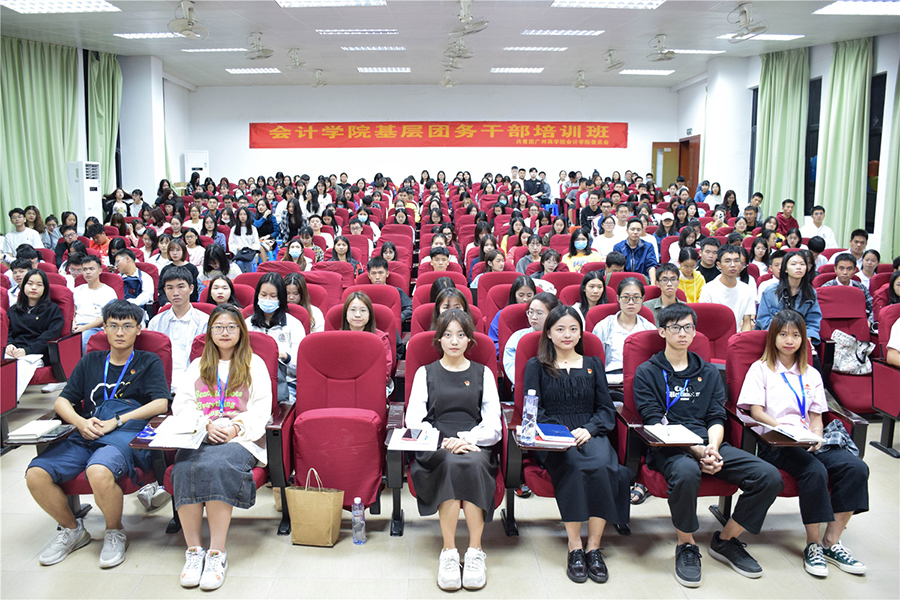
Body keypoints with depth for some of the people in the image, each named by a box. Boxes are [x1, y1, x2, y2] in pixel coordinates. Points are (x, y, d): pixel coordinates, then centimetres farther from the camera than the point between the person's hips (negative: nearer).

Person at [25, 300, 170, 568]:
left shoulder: (149, 362, 14)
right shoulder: (90, 361, 26)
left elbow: (161, 403, 0)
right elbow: (62, 401, 20)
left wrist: (116, 421, -10)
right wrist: (80, 422, -3)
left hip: (127, 433, -4)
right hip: (85, 434, 5)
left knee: (99, 472, -36)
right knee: (35, 474, -21)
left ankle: (115, 533, -6)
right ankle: (72, 529, 6)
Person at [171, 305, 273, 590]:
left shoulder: (254, 364, 16)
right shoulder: (197, 366, 25)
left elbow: (261, 409, 5)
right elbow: (181, 405, 12)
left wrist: (236, 427, -12)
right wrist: (207, 425, -6)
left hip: (240, 438, -3)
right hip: (199, 436, 3)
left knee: (214, 465, -35)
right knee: (184, 468, -31)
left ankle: (217, 553, -30)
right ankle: (193, 550, -25)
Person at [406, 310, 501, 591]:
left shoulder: (483, 373, 17)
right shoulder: (425, 373, 16)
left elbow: (492, 426, 7)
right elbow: (413, 421, 5)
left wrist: (466, 438, -13)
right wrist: (444, 442, -13)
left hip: (475, 445, 1)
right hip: (435, 448, 0)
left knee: (472, 463, -35)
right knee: (452, 463, -35)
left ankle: (475, 552, -30)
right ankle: (449, 552, -30)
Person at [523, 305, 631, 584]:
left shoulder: (593, 364, 21)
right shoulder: (536, 366, 14)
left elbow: (607, 409, 13)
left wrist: (589, 429, -8)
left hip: (590, 434, 2)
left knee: (602, 465, -32)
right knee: (573, 466, -35)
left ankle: (593, 546, -24)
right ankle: (575, 547, -26)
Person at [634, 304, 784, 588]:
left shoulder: (708, 372, 21)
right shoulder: (647, 372, 7)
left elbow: (717, 418, 12)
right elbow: (654, 422, -4)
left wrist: (712, 449, -11)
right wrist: (696, 450, -18)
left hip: (709, 443, 5)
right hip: (668, 447, -4)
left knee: (770, 477, -17)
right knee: (686, 472, -39)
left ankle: (725, 540, 5)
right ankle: (686, 546, -11)